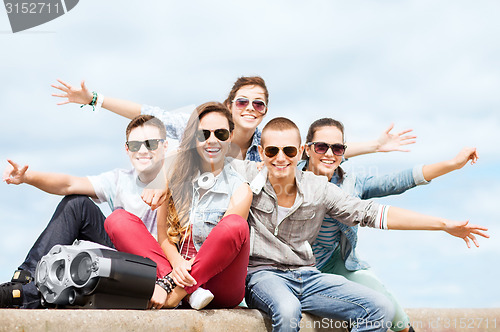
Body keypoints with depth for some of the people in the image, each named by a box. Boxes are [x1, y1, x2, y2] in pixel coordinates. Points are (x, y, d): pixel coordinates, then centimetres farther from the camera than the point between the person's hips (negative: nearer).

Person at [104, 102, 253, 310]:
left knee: (236, 225, -32)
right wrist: (176, 262, -17)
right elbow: (163, 231, 5)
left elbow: (230, 235, -10)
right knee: (117, 219, -14)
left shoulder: (239, 189, 0)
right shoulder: (177, 174, 10)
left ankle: (174, 289, -25)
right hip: (172, 267, 3)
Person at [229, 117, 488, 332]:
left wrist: (444, 224, 0)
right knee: (287, 311, -40)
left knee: (381, 309, -13)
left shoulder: (318, 189, 2)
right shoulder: (247, 175, -5)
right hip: (262, 274, -4)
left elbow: (372, 213, 3)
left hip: (307, 276, 4)